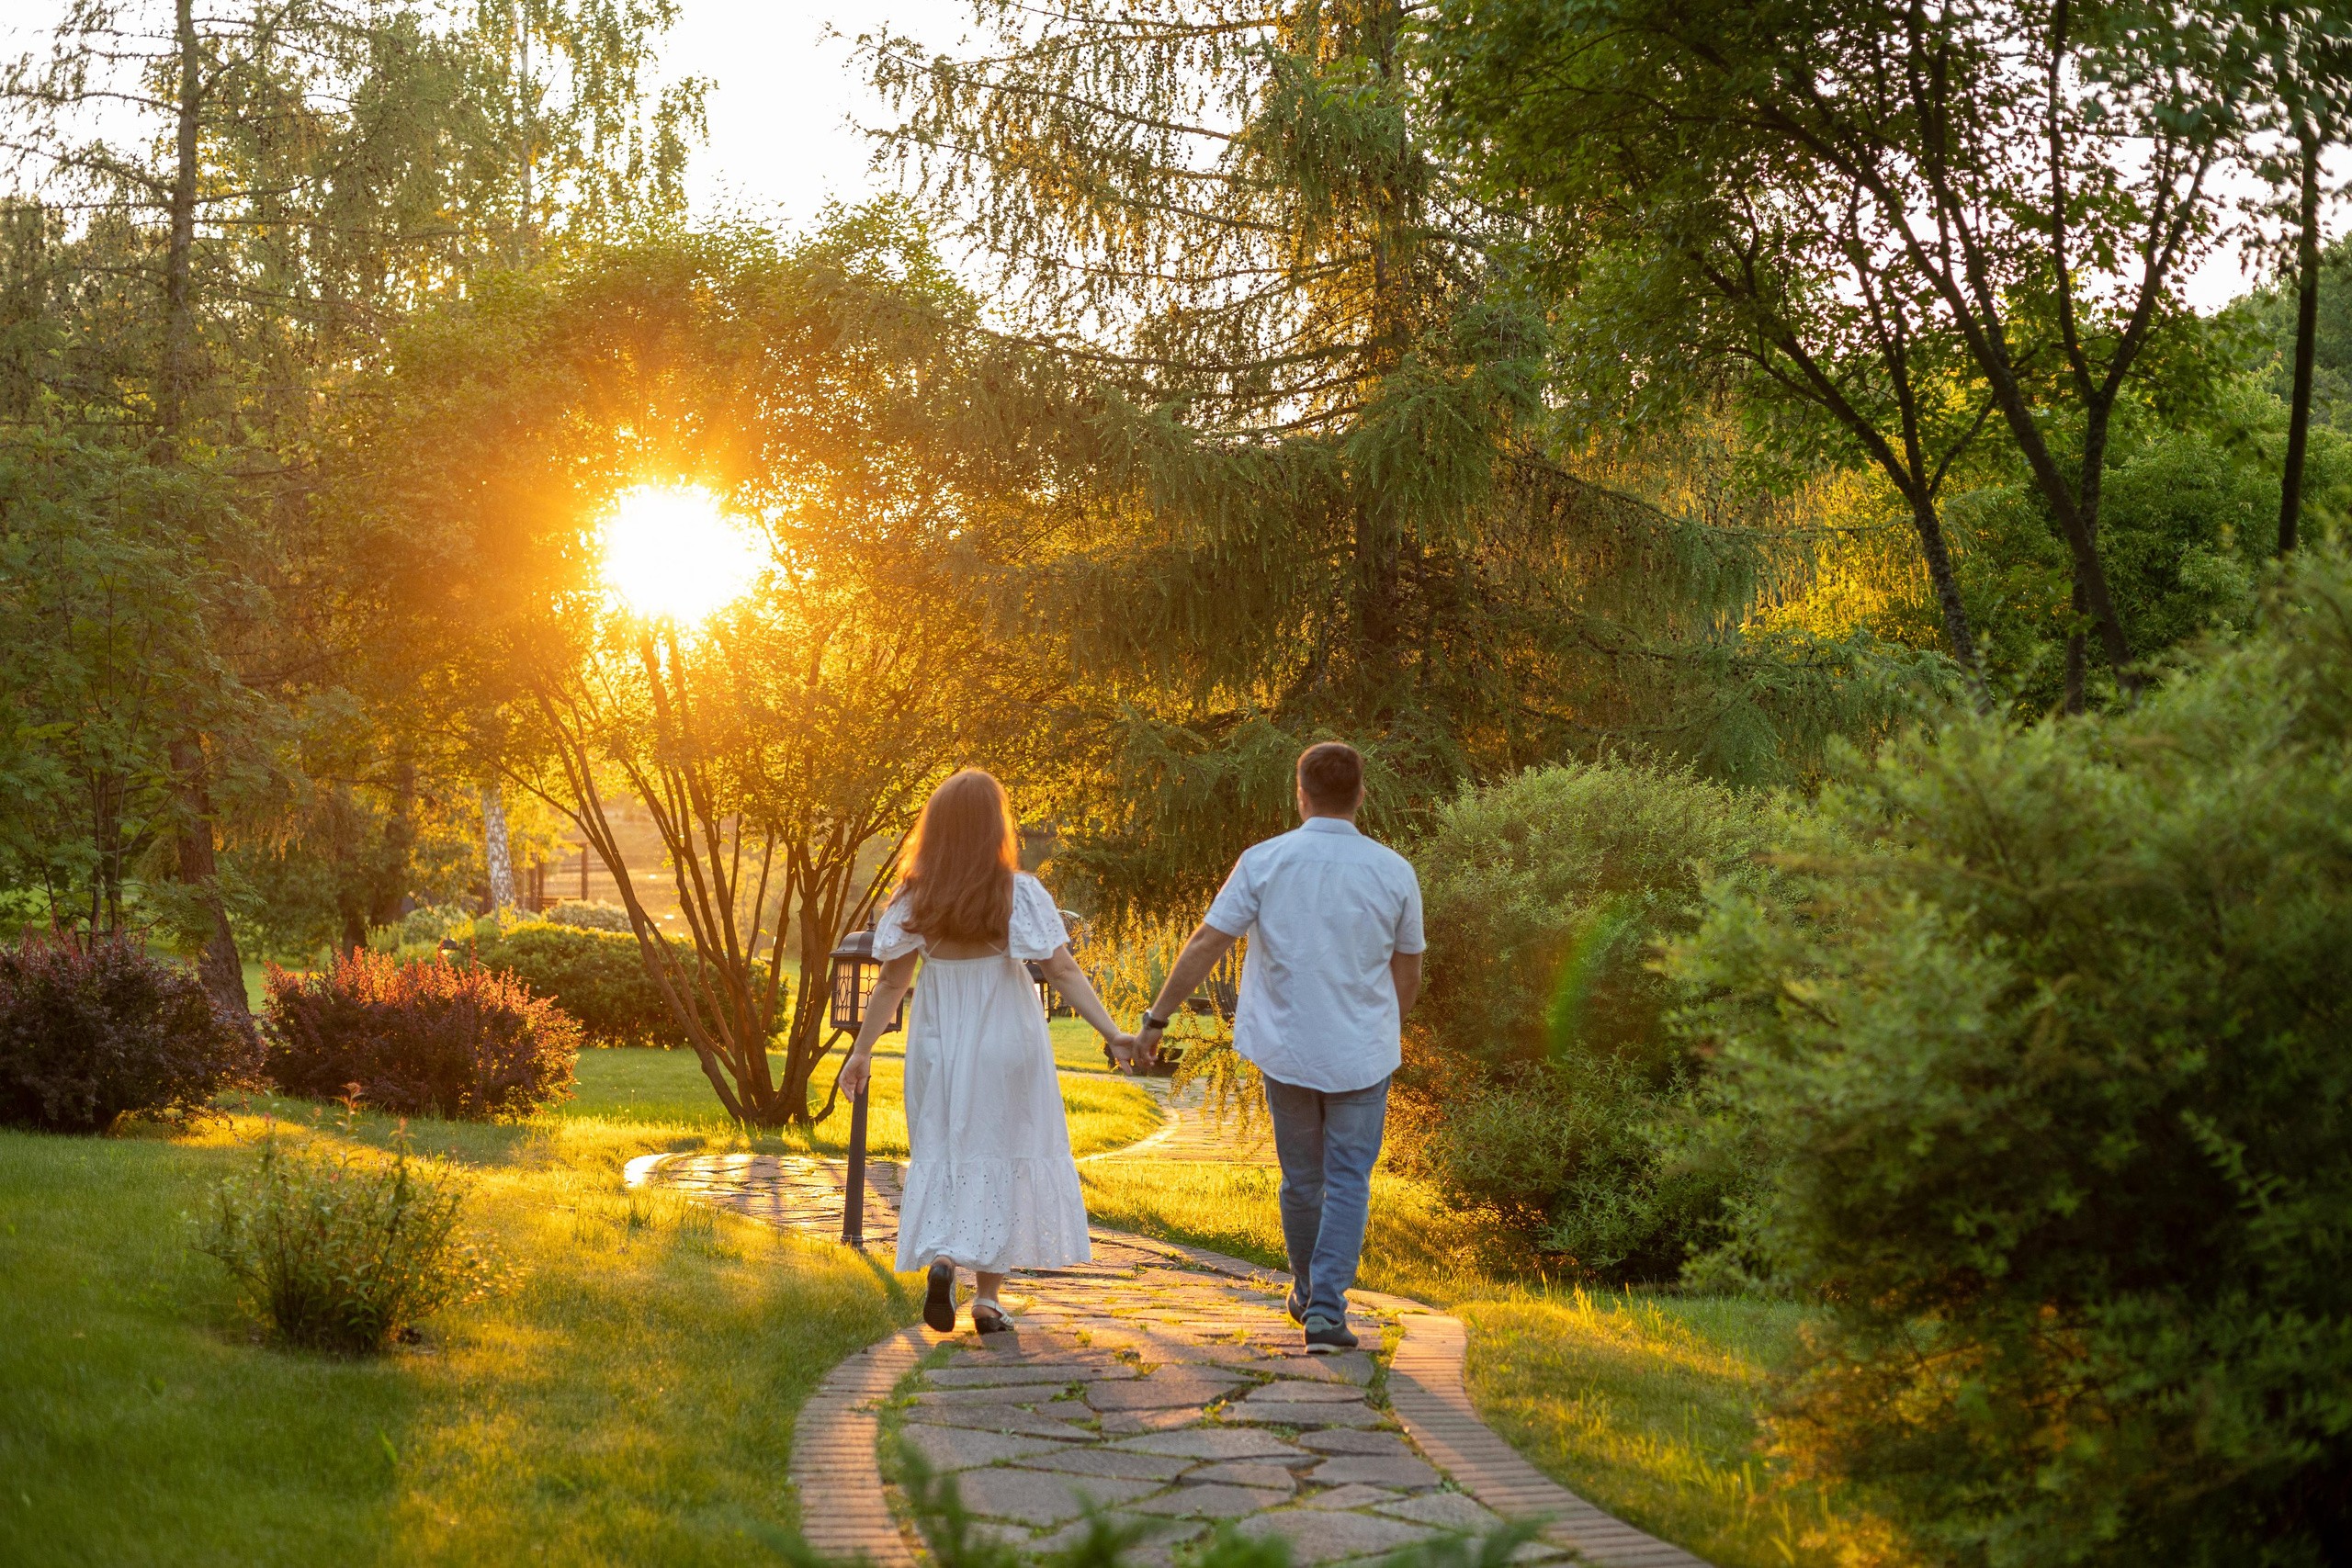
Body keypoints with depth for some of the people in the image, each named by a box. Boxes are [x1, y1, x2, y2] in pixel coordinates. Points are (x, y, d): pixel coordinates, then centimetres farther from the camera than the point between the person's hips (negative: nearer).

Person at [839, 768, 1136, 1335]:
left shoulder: (916, 899, -3)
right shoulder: (1019, 893, -10)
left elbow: (892, 982, 0)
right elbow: (1063, 973, -15)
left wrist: (862, 1051, 9)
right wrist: (1112, 1032, -16)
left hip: (939, 1047, 2)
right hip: (1007, 1046, -2)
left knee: (940, 1157, 13)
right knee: (1001, 1157, 8)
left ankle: (940, 1256, -12)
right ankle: (988, 1296, 7)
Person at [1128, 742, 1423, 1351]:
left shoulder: (1264, 862, -8)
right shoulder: (1394, 872, -6)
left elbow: (1205, 946, -9)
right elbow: (1408, 974, 4)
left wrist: (1157, 1020, -2)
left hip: (1285, 1049, 1)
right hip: (1362, 1053, -1)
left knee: (1301, 1178, 17)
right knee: (1348, 1182, 5)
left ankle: (1307, 1291, 35)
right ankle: (1326, 1311, -5)